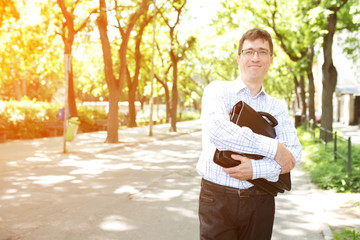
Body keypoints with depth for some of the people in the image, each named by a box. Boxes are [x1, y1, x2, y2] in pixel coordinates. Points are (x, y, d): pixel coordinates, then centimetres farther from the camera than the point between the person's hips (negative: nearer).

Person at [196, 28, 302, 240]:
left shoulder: (278, 107, 10)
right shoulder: (218, 90, 1)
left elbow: (294, 152, -2)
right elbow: (217, 130, -19)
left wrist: (256, 169, -18)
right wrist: (273, 148, -16)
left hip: (260, 201, 3)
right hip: (218, 198, -3)